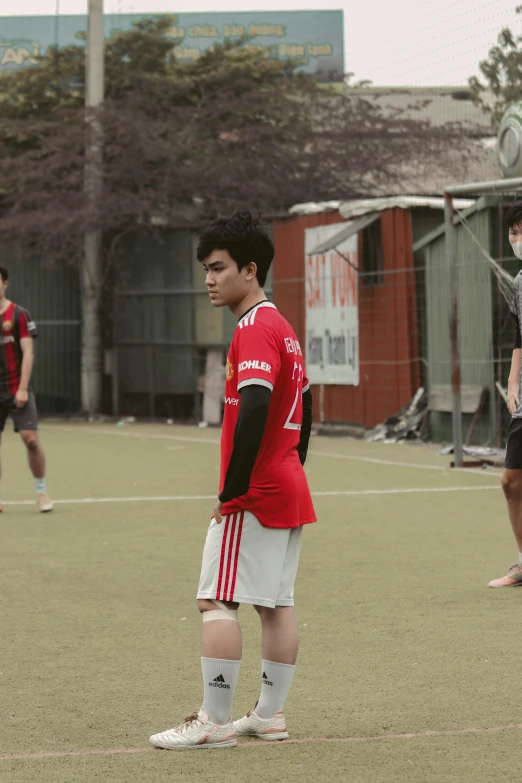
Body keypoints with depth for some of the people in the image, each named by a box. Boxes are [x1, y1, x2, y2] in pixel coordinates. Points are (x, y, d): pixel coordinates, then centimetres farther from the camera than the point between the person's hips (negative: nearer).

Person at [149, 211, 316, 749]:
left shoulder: (254, 329, -14)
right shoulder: (284, 328, 16)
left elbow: (254, 406, -26)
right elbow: (302, 408, 21)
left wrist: (232, 489, -22)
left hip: (253, 497, -10)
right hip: (290, 492, 10)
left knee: (217, 601, -7)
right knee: (276, 603, 12)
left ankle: (215, 722, -7)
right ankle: (270, 715, 17)